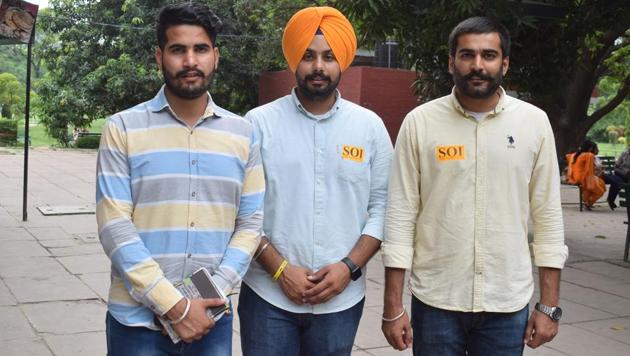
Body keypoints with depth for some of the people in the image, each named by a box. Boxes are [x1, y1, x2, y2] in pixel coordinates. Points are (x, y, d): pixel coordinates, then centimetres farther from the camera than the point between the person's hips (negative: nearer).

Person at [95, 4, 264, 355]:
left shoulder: (243, 133, 4)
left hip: (212, 319, 2)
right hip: (138, 319, -2)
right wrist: (174, 305, -14)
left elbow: (250, 223, 3)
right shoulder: (123, 128, -4)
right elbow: (115, 226, -10)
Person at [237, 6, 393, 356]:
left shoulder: (370, 126, 3)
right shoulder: (259, 122, -2)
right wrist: (279, 270, -10)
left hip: (341, 299, 2)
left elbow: (382, 207, 3)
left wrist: (350, 267, -9)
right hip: (268, 296, -1)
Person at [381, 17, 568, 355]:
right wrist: (392, 305, -6)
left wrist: (549, 305, 1)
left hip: (508, 305, 1)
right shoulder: (420, 121, -4)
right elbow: (401, 215, -4)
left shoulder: (534, 122, 0)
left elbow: (548, 217, 3)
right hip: (435, 302, -1)